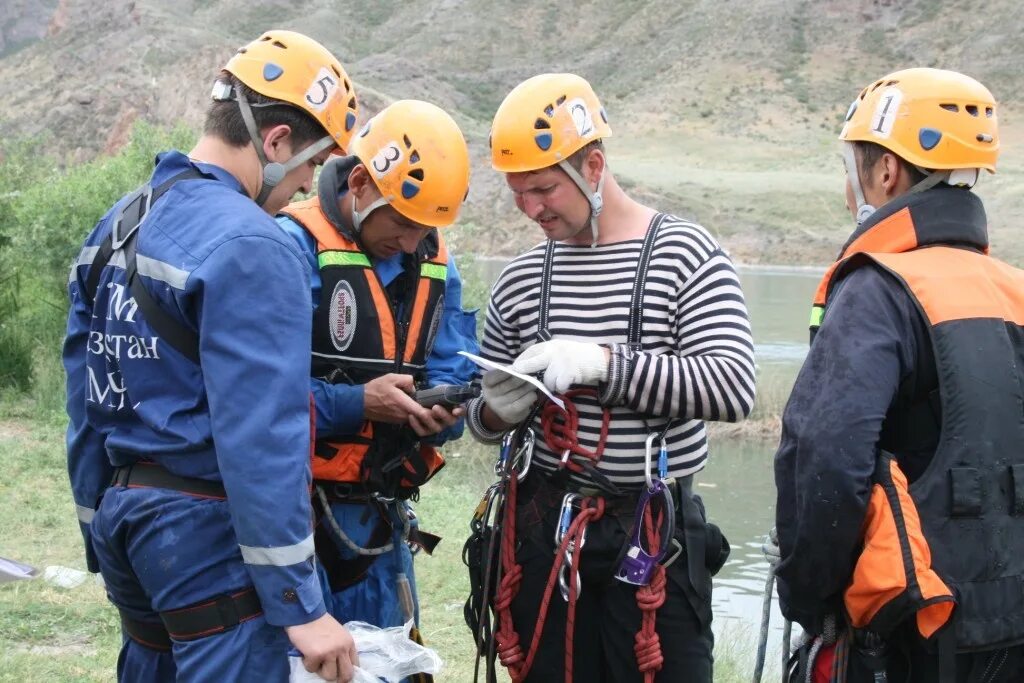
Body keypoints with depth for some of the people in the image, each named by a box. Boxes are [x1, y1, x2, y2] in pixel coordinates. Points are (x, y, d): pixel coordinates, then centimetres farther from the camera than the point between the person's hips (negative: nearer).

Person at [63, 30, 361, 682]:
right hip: (208, 530, -9)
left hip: (121, 512, 9)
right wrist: (299, 603, -18)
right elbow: (261, 436, -22)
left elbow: (88, 398, 15)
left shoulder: (117, 224, 10)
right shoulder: (252, 247, -17)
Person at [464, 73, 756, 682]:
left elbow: (733, 388, -18)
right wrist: (498, 412, -7)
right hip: (543, 534, 4)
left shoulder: (686, 255, -5)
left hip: (656, 538, -4)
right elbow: (483, 419, 17)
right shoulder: (521, 279, 9)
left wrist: (604, 362, -24)